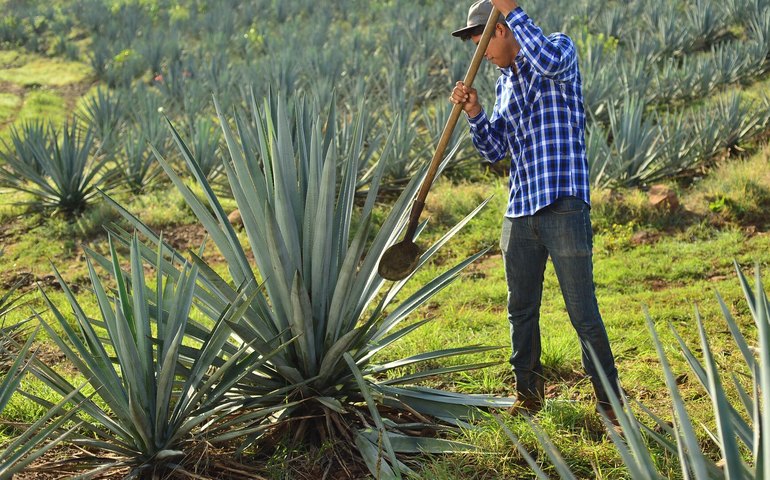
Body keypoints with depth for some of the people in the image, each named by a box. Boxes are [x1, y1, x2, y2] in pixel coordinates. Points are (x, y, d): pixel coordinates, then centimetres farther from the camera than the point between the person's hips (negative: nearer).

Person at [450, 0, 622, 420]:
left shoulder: (561, 48, 0)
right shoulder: (505, 83, 18)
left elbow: (548, 61, -26)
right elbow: (494, 150, 16)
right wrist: (474, 113, -1)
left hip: (563, 208, -7)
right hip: (519, 212, 7)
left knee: (583, 312, -4)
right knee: (521, 310, 14)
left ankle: (608, 401, 8)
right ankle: (528, 394, 29)